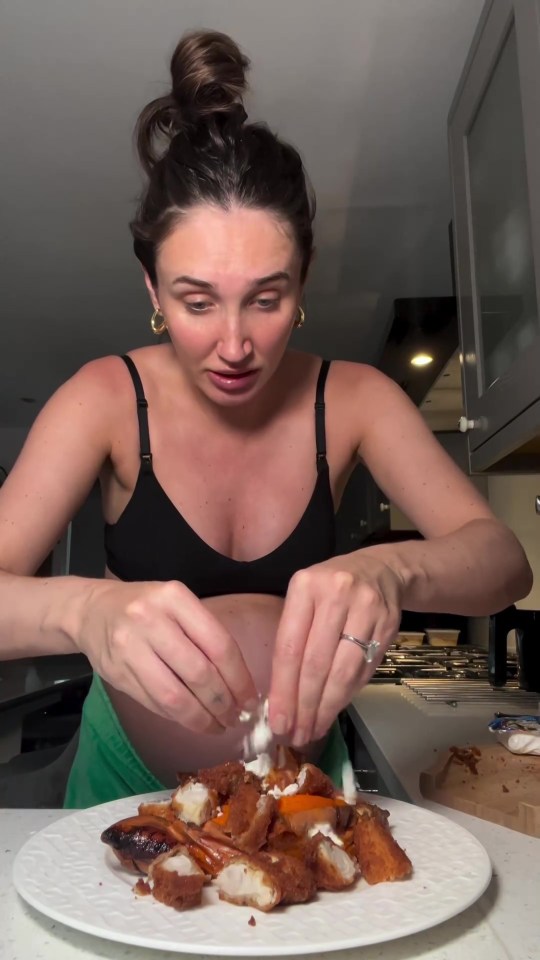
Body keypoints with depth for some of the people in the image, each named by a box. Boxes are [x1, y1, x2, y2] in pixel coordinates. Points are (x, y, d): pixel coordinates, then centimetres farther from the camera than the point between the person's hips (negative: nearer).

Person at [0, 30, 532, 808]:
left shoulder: (352, 398, -11)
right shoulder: (108, 397, -14)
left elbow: (504, 561, -19)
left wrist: (391, 571, -40)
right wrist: (84, 609, -44)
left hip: (298, 762, 1)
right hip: (135, 769, 0)